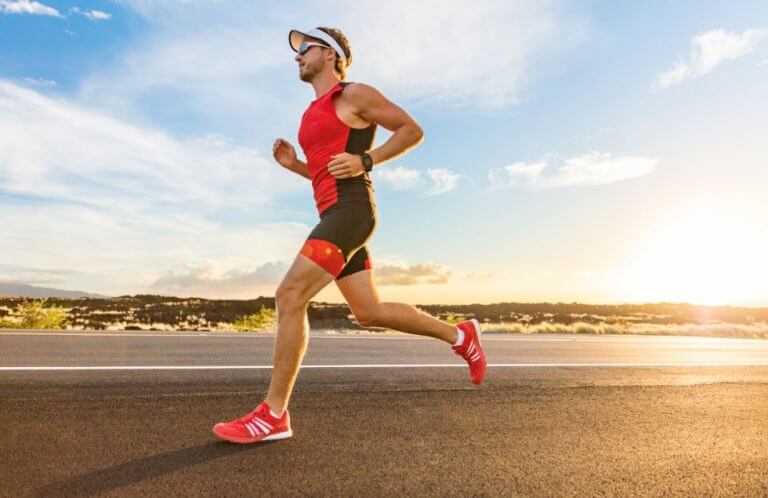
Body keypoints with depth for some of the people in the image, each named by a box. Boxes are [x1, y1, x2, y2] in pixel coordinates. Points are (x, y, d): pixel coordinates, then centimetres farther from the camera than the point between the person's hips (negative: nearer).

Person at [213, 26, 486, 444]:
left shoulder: (355, 94, 2)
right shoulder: (314, 114, 26)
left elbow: (412, 130, 0)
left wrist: (364, 161, -11)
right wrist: (293, 165, 15)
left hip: (349, 211, -10)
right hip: (336, 216, 10)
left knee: (289, 297, -16)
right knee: (369, 313, 9)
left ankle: (273, 414, -8)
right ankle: (459, 335, 23)